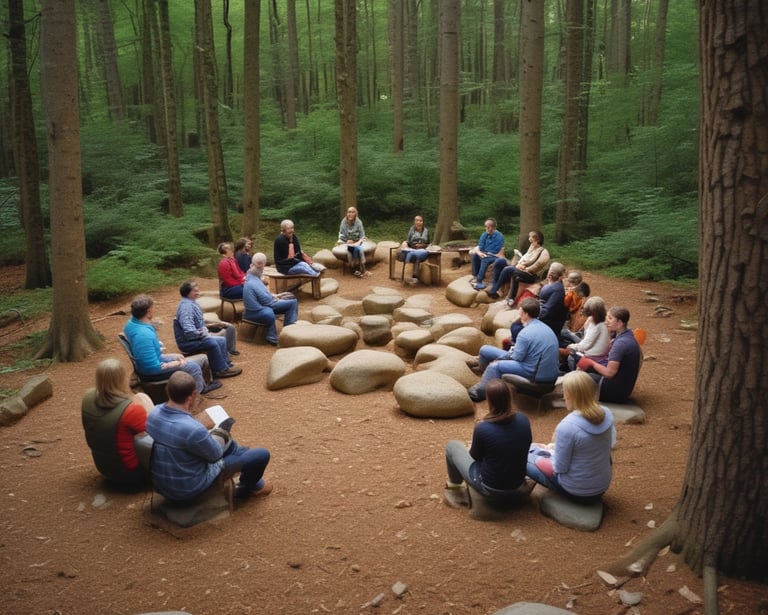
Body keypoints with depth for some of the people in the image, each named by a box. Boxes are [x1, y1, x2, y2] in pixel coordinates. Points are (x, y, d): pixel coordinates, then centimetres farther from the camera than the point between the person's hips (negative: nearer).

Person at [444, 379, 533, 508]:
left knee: (452, 446, 15)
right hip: (518, 484, 4)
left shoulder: (482, 428, -26)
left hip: (491, 488, -4)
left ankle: (454, 486, 35)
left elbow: (475, 456, -6)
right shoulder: (523, 420, -13)